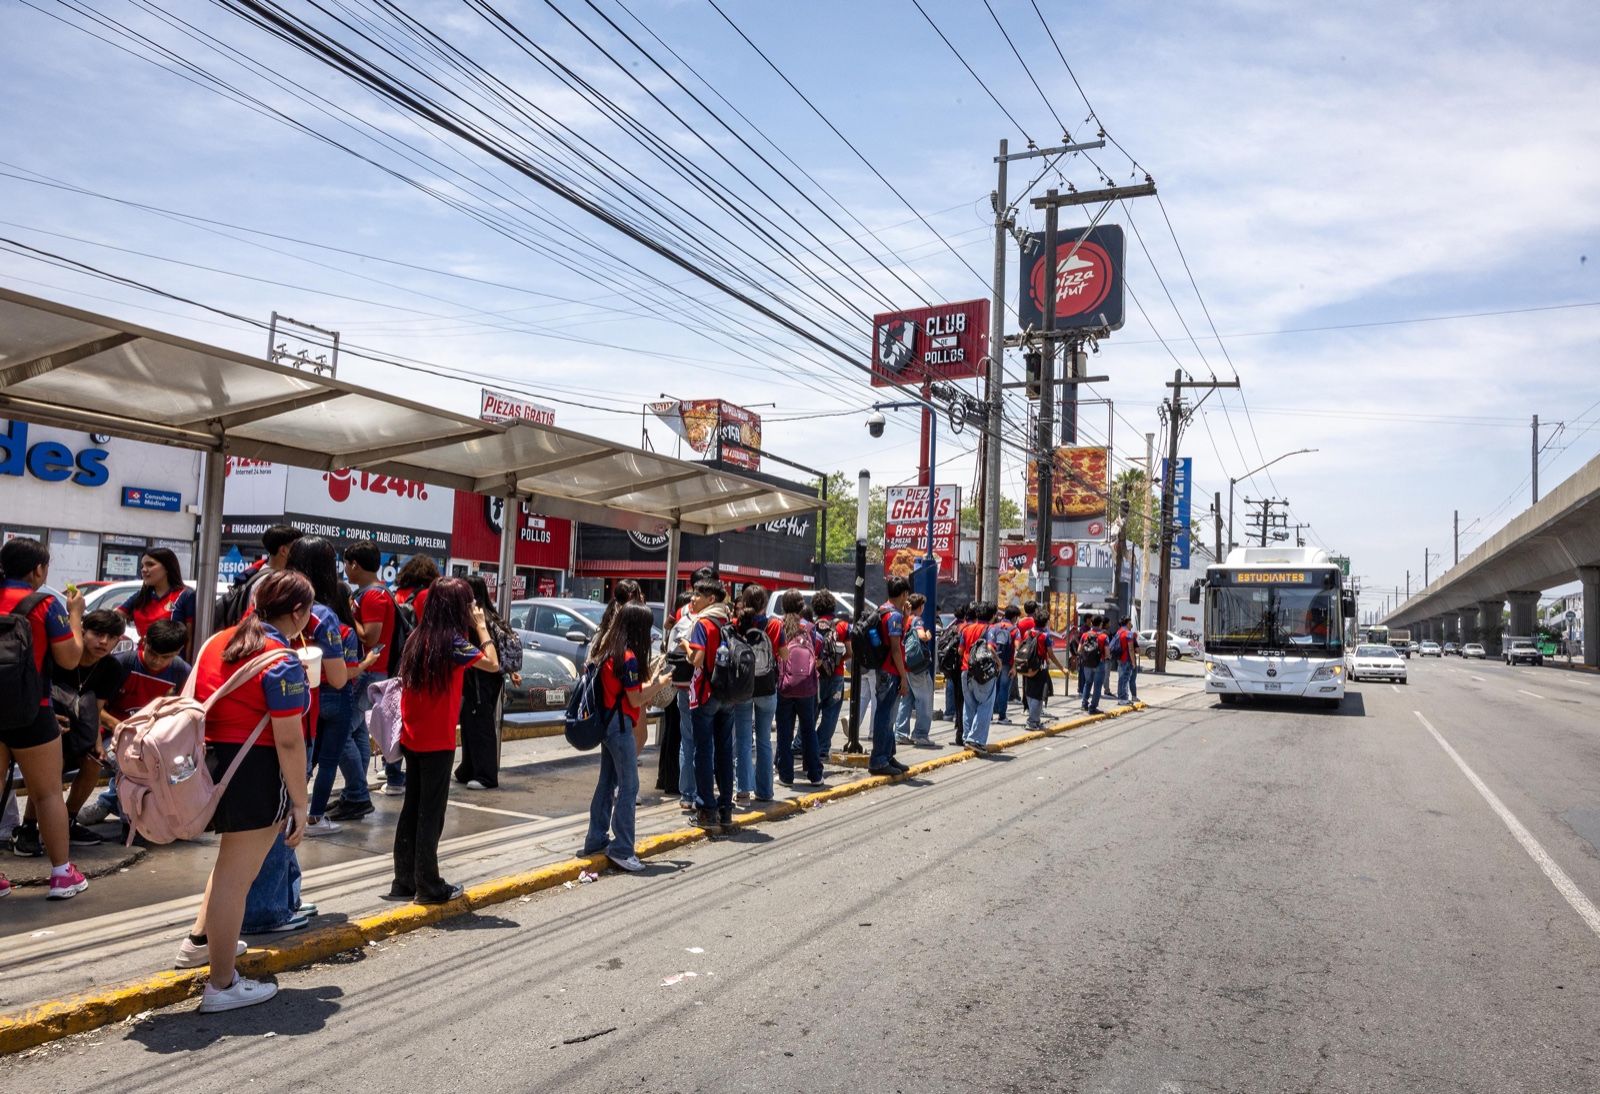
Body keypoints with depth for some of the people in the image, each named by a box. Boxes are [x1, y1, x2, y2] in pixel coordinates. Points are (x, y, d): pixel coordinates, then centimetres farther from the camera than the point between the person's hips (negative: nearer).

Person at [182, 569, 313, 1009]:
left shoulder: (217, 643, 8)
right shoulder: (282, 661, -17)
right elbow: (288, 740, -19)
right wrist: (300, 803, -13)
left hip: (212, 760, 9)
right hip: (256, 772, -9)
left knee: (233, 859, 30)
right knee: (237, 875, 2)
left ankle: (199, 940, 41)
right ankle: (222, 985, 13)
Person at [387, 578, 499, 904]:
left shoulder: (418, 637, 4)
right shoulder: (453, 641, -16)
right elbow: (493, 664, -11)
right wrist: (481, 626, -1)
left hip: (412, 739, 7)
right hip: (437, 742, -7)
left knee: (411, 809, 14)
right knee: (431, 814, 2)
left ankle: (404, 882, 21)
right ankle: (429, 886, 10)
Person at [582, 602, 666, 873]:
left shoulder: (606, 649, 8)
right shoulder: (628, 657, -19)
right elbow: (636, 699, -15)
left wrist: (650, 680, 7)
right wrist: (659, 682, -4)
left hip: (606, 722, 10)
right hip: (620, 725, -9)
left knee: (607, 782, 17)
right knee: (628, 787, -3)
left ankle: (596, 840, 25)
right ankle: (621, 849, 1)